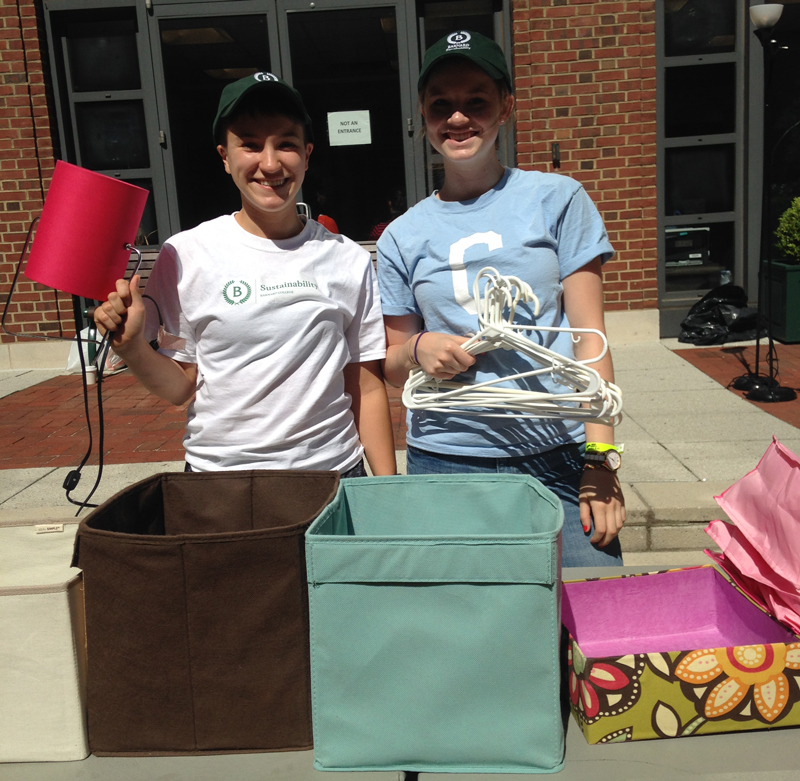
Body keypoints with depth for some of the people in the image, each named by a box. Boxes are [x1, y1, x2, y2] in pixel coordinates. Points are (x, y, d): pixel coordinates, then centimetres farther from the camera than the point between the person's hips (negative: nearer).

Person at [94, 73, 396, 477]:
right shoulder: (185, 255, -5)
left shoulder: (349, 262, -2)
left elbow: (367, 389, 1)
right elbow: (181, 387, 0)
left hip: (333, 473, 1)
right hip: (218, 475, 0)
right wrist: (133, 349, -18)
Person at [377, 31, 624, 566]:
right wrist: (419, 350, -8)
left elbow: (589, 338, 1)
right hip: (444, 461, 1)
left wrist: (601, 459, -7)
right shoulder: (402, 237, 8)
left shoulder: (555, 200, 4)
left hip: (557, 460, -1)